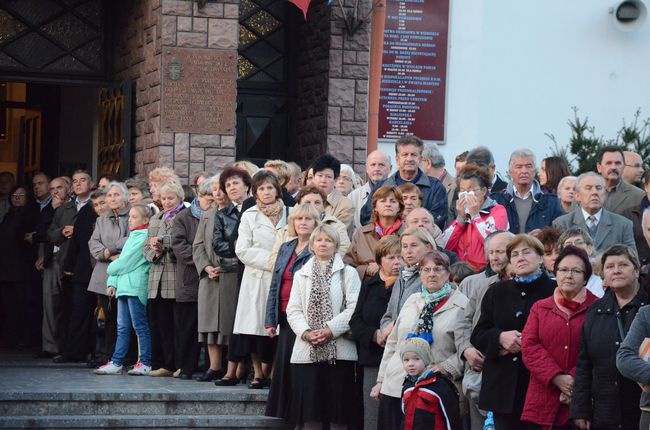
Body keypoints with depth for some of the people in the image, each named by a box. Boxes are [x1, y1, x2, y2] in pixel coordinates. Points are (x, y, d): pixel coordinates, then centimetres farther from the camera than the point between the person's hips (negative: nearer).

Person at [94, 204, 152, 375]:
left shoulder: (143, 237, -10)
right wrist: (112, 282, 12)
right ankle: (116, 362, 10)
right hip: (124, 287, 9)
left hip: (135, 287, -9)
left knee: (140, 326, -5)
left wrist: (111, 268, 3)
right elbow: (122, 260, 19)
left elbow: (127, 261, -13)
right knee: (123, 327, 9)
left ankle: (145, 363, -1)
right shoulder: (132, 237, 20)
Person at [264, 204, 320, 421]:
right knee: (282, 367, 7)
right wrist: (271, 319, 11)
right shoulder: (285, 248, 15)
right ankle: (281, 414, 14)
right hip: (285, 317, 6)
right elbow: (275, 285, 16)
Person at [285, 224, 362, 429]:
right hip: (307, 351, 3)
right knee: (310, 412, 2)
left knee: (338, 413, -1)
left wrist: (330, 330, -14)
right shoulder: (301, 274, 16)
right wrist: (306, 332, -10)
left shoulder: (348, 273, 5)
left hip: (339, 350, -3)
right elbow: (293, 311, 7)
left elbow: (354, 308, -6)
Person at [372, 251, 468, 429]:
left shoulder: (461, 305, 0)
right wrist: (381, 380, 15)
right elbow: (392, 343, 18)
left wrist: (447, 368, -18)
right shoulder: (412, 301, 14)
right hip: (394, 386, 4)